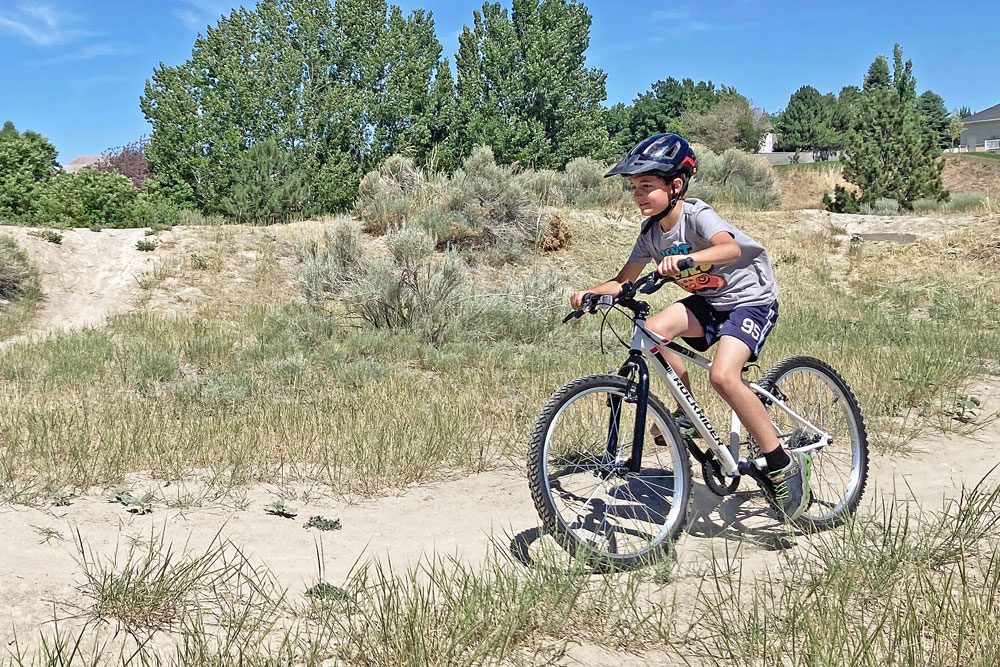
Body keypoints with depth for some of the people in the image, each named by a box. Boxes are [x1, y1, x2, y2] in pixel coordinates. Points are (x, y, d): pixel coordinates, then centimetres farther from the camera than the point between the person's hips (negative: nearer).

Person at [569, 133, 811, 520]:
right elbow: (624, 281, 1)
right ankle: (689, 415, -1)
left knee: (722, 376, -29)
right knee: (653, 331, -21)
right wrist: (590, 294, -19)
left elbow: (730, 248, -44)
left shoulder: (696, 215, -23)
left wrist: (687, 258, -62)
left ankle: (785, 465, -14)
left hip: (750, 299, -7)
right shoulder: (651, 232, -2)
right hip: (709, 301, 7)